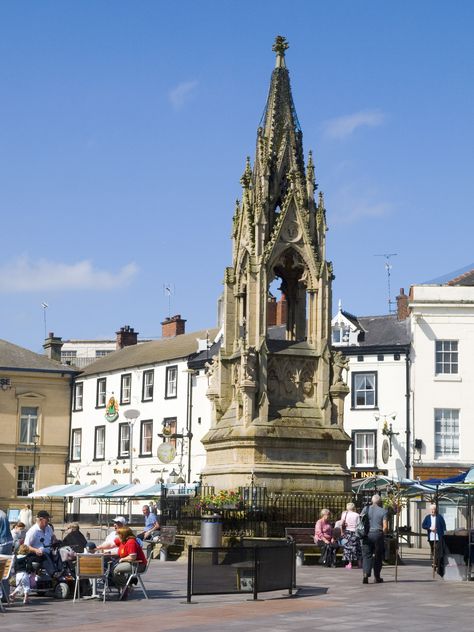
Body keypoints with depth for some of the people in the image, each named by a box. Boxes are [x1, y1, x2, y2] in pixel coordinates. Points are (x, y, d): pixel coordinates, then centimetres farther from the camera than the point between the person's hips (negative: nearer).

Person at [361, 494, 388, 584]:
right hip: (378, 534, -1)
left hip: (367, 535, 1)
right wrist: (382, 533, 11)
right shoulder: (384, 511, 0)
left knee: (366, 555, 2)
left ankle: (365, 574, -17)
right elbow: (385, 527, -6)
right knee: (378, 556, 9)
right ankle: (377, 577, 15)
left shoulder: (366, 509, 6)